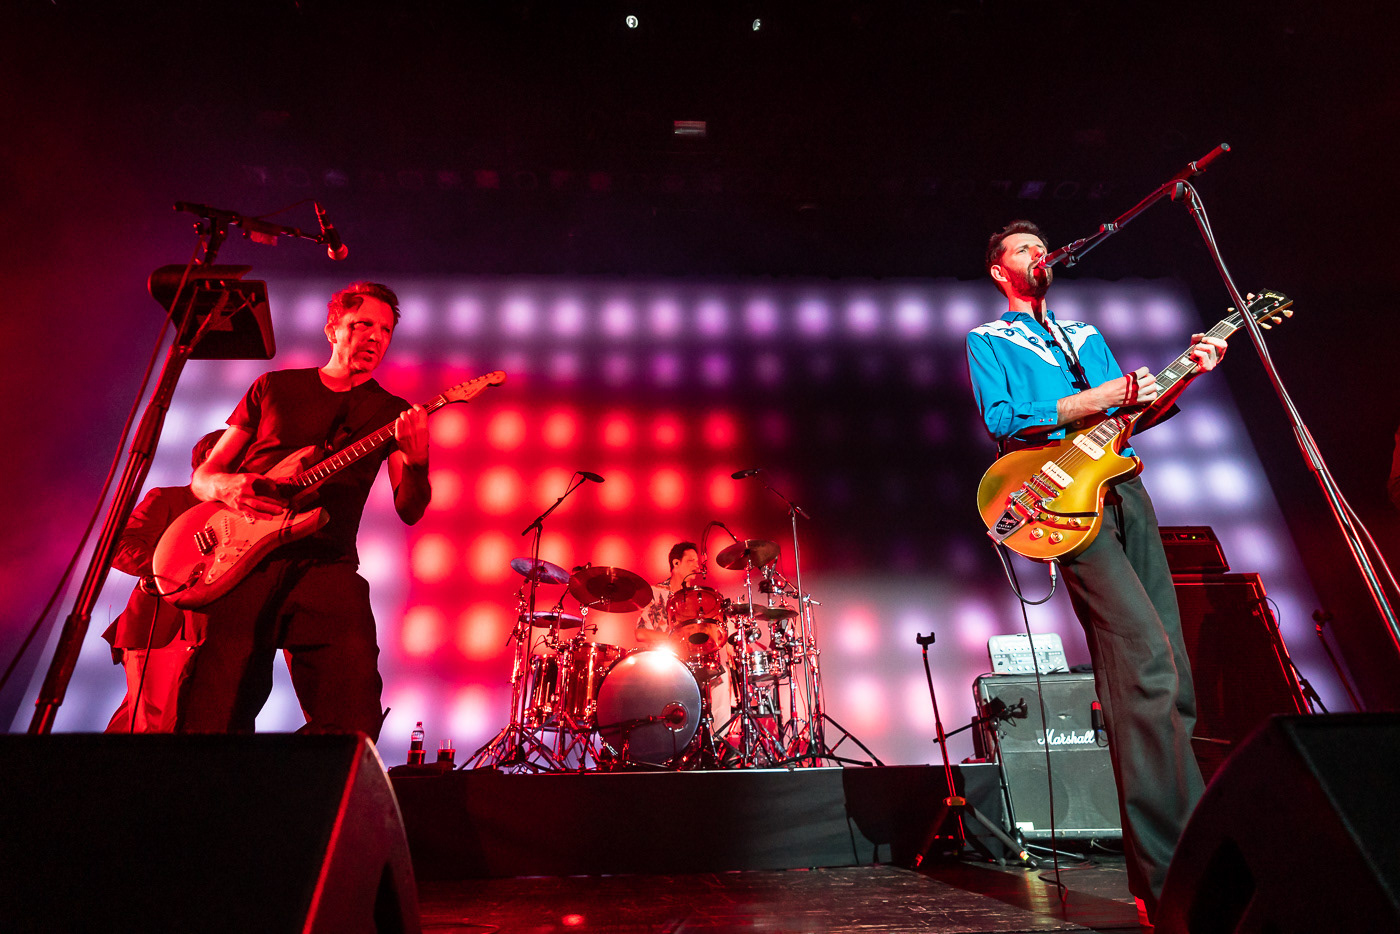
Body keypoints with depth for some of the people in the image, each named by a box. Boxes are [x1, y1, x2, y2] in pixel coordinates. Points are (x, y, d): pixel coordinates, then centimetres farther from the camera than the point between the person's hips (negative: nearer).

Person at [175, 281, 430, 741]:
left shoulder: (393, 412, 13)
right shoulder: (273, 387, 17)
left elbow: (409, 510, 2)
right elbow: (202, 476, 19)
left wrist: (417, 460, -20)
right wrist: (226, 486, -6)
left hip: (325, 563, -1)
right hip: (241, 560, 1)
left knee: (354, 718, -18)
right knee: (209, 717, -8)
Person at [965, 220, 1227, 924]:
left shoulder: (1086, 334, 30)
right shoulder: (987, 339, 9)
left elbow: (1133, 412, 25)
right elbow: (1001, 420, -8)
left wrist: (1184, 374, 9)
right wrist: (1099, 398, -10)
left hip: (1125, 490, 7)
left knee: (1171, 676, 1)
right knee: (1146, 660, -20)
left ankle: (1162, 872, 11)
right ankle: (1175, 874, -14)